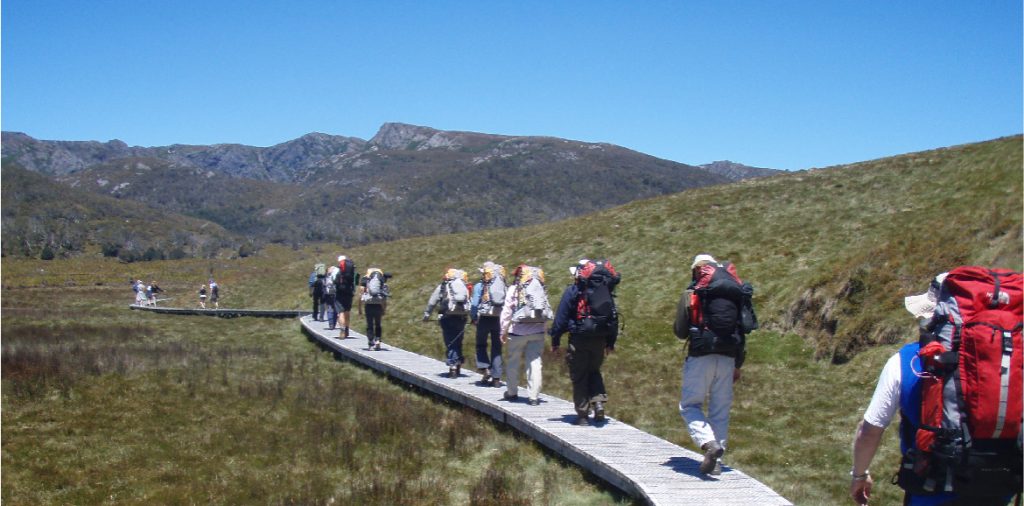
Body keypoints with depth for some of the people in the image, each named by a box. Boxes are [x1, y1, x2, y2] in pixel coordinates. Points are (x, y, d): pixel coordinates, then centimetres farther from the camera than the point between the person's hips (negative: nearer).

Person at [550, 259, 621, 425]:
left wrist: (555, 339, 0)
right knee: (594, 372, 21)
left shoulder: (572, 291, -5)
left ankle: (583, 414, 6)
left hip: (579, 339, -4)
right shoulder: (605, 291, 10)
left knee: (579, 377, 5)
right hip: (600, 340, 4)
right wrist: (611, 342, 20)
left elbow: (561, 317, -7)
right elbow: (614, 317, 13)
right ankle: (599, 402, 0)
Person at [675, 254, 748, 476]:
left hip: (702, 355, -4)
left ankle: (709, 443, -19)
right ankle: (716, 461, 10)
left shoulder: (695, 290, -1)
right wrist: (738, 366, 18)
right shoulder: (737, 290, 13)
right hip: (728, 357, 4)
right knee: (721, 410, 10)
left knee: (689, 405, 4)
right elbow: (744, 330, 13)